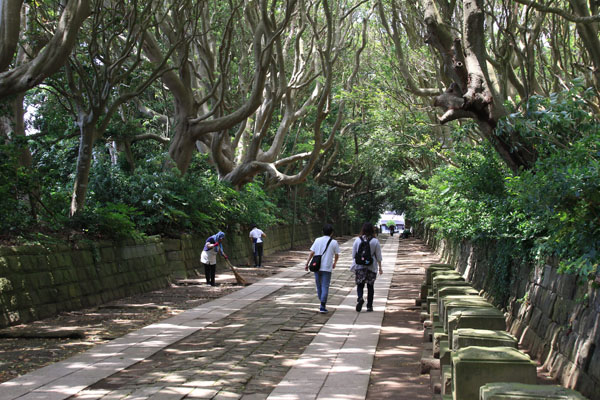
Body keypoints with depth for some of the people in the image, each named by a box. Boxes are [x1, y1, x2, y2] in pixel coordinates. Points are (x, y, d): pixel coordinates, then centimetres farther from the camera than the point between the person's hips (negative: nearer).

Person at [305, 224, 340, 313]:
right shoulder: (334, 242, -1)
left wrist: (307, 264, 5)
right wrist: (334, 263, 28)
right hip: (327, 268, -2)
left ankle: (322, 304, 25)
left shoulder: (318, 240, 3)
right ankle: (322, 307, -9)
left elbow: (311, 253, 0)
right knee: (325, 287, -2)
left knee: (319, 286, 15)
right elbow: (336, 255, 10)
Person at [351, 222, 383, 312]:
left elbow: (353, 255, 2)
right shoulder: (375, 241, -6)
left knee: (360, 284, 8)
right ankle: (369, 306, 12)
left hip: (359, 266, 0)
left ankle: (360, 298, -20)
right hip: (371, 267, 0)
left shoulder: (357, 240, -5)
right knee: (370, 286, 10)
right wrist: (380, 267, 10)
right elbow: (378, 256, 0)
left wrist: (354, 266, 16)